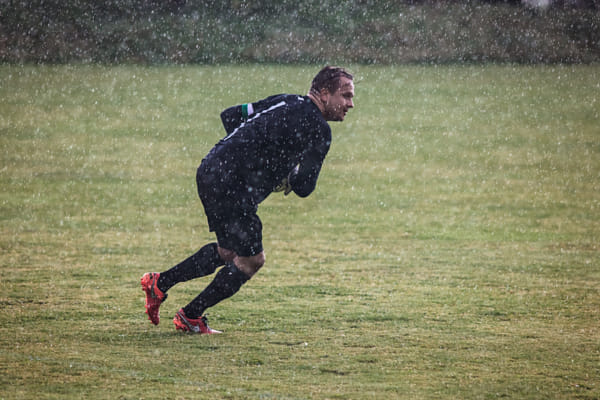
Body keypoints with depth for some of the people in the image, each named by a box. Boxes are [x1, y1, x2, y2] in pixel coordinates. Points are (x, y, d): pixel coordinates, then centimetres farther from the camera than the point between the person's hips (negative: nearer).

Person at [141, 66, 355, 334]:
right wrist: (289, 178, 12)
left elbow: (229, 116, 20)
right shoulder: (319, 130, -10)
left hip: (209, 171, 9)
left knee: (227, 252, 25)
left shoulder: (287, 102, 15)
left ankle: (159, 283, 27)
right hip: (231, 188, -9)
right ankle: (190, 317, 13)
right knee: (251, 259, 6)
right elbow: (303, 187, -10)